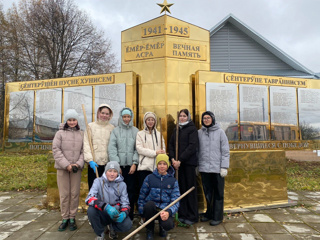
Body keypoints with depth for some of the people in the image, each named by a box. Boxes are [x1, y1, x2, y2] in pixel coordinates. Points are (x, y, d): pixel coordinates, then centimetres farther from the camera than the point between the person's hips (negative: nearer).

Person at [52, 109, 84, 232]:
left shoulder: (80, 134, 6)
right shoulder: (60, 133, 2)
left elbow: (83, 151, 5)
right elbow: (56, 150, -4)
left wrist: (78, 164, -9)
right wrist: (66, 165, -11)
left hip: (76, 168, 1)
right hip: (62, 168, -1)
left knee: (75, 193, 5)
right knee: (64, 194, 4)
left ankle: (72, 218, 18)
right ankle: (65, 218, 18)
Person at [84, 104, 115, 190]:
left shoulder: (112, 128, 9)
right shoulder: (91, 126, 3)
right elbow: (86, 144, -2)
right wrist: (90, 160, -12)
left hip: (108, 162, 2)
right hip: (94, 163, -1)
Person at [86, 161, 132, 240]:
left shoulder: (122, 184, -3)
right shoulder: (98, 181, -8)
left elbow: (125, 203, -2)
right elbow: (89, 199, -22)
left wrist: (124, 213, -27)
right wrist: (106, 207, -38)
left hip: (116, 214, 1)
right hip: (102, 214, 0)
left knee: (127, 225, -27)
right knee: (91, 210, -30)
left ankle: (112, 227, 9)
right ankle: (100, 233, -2)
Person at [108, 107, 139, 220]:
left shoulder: (136, 131, 7)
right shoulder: (115, 130, 5)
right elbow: (111, 149, -1)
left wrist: (134, 163, -6)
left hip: (131, 166, 1)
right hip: (119, 165, 0)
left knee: (131, 190, 4)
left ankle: (130, 216, 16)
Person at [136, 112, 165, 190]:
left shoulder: (158, 134, 17)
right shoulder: (140, 134, 6)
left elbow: (163, 148, 12)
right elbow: (139, 149, -6)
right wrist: (155, 152, -13)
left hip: (157, 167, 3)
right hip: (144, 166, -3)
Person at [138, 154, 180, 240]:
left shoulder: (173, 181, 2)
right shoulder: (149, 178, 2)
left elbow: (175, 201, -6)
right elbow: (142, 196, 8)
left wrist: (168, 212, -24)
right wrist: (142, 212, 0)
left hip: (165, 210, 0)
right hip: (151, 208, 1)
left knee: (168, 225, -31)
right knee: (149, 204, -34)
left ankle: (162, 227, 12)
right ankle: (150, 229, -3)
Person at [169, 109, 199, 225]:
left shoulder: (192, 129, -1)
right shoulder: (176, 129, 16)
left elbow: (192, 146, -11)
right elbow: (171, 144, 12)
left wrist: (180, 160, -16)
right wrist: (173, 158, -5)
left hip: (188, 162, -5)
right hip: (177, 163, 5)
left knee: (190, 188, 2)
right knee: (181, 188, 7)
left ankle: (192, 216, 13)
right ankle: (182, 214, 18)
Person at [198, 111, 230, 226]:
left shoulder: (220, 132, 2)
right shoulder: (199, 133, 7)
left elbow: (225, 151, 0)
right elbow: (197, 150, 9)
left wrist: (224, 167, -6)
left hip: (217, 168, -2)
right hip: (204, 168, 2)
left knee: (218, 194, 5)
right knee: (208, 193, 11)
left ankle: (217, 216, 17)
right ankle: (209, 213, 27)